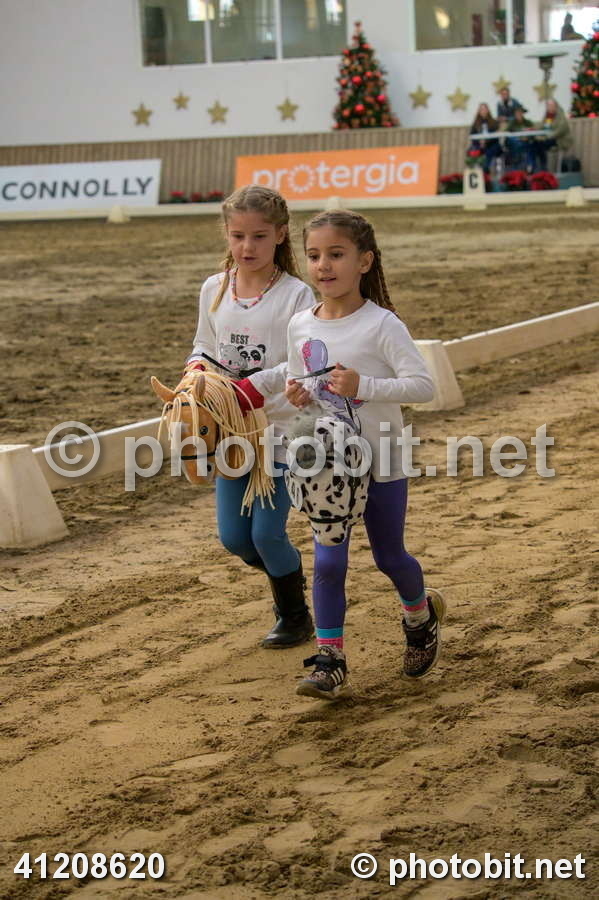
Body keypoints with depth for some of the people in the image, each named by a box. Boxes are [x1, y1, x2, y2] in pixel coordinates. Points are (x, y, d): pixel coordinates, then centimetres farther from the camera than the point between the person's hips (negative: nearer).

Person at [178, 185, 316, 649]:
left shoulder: (296, 295, -13)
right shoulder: (214, 289, 3)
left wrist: (248, 391, -26)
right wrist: (196, 372, -7)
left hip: (282, 431, -5)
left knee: (267, 532, -4)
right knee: (233, 537, 8)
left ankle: (295, 616, 21)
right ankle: (287, 573, 38)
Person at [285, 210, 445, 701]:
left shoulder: (381, 325, -16)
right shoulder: (301, 326, 0)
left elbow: (422, 385, -20)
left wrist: (363, 386, -30)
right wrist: (296, 396, -10)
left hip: (381, 461, -3)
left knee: (389, 556, 13)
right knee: (327, 561, -2)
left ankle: (421, 612, 44)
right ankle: (330, 661, 4)